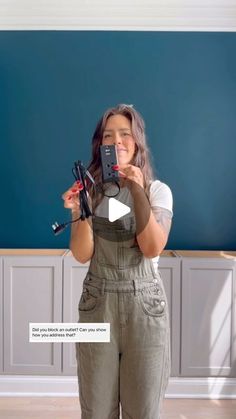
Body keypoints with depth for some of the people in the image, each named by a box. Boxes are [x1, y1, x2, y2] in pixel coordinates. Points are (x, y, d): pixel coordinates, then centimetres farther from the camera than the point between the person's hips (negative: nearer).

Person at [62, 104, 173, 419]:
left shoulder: (158, 190, -1)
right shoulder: (89, 190, 1)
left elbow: (152, 249, -14)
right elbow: (82, 255, -5)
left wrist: (138, 193, -20)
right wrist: (80, 212, -21)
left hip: (145, 304, 0)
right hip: (97, 303, 1)